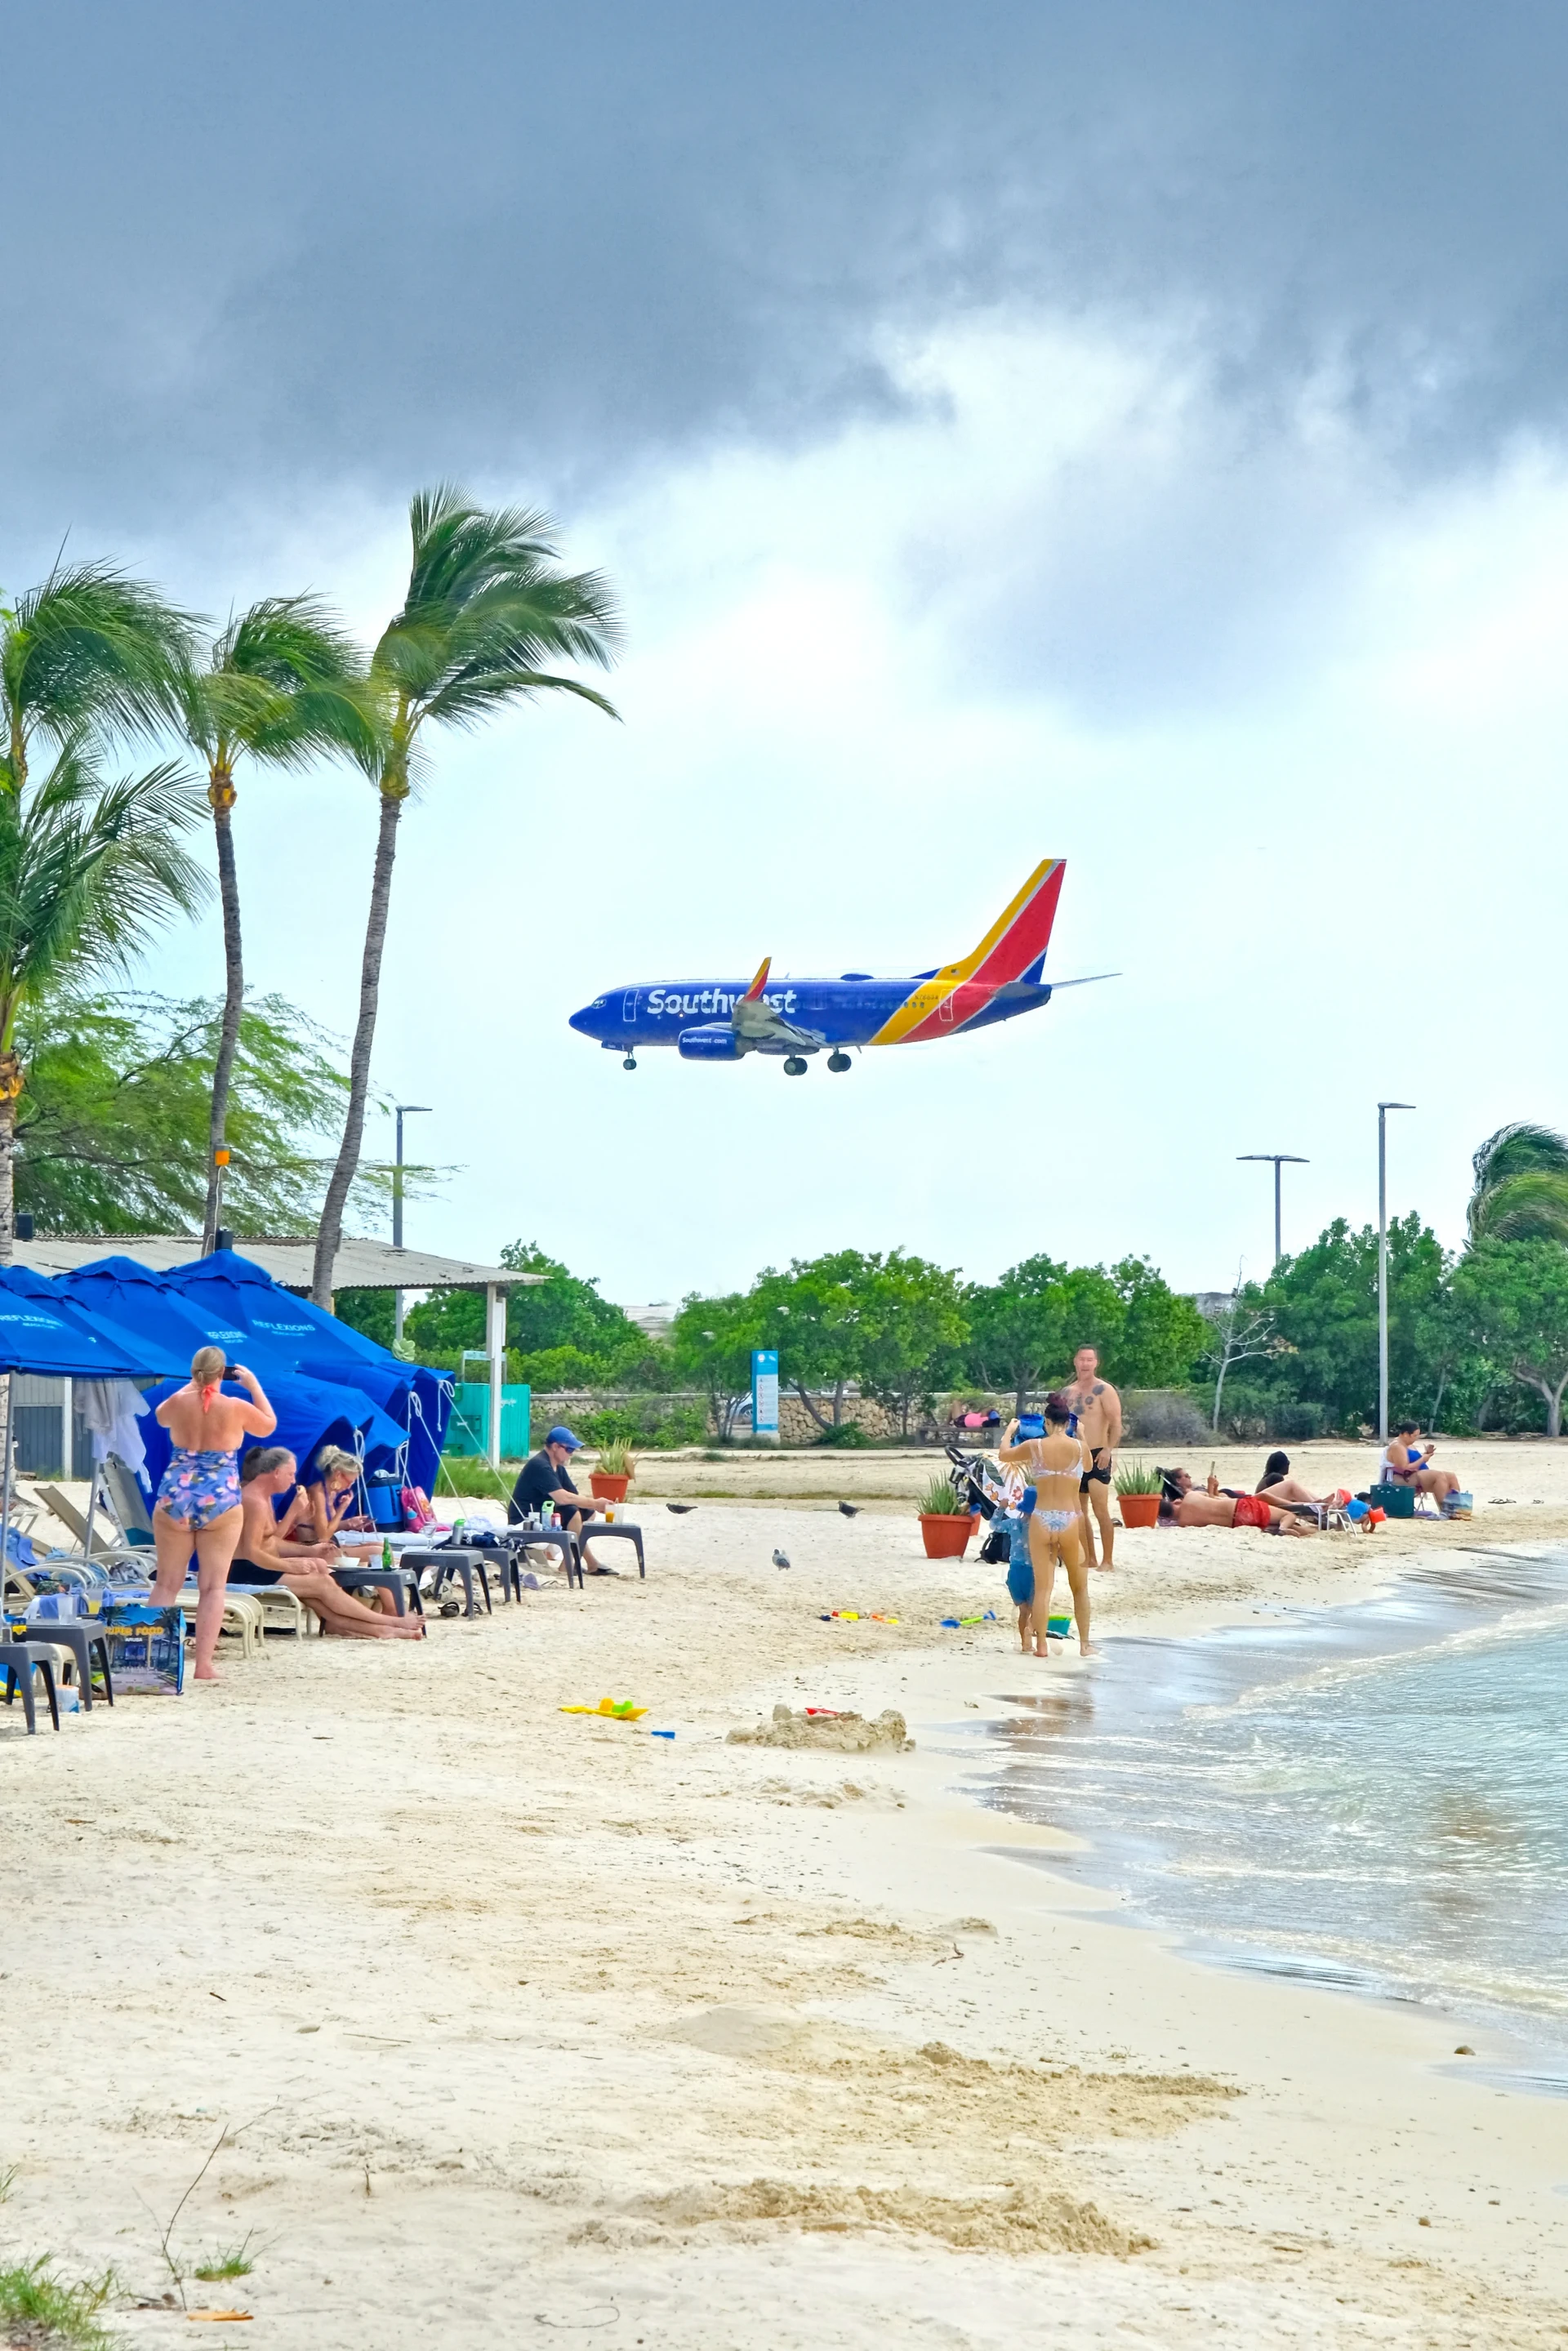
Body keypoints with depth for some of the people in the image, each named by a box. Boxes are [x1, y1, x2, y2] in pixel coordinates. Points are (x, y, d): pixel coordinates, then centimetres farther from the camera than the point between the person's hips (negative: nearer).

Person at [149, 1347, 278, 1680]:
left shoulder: (178, 1403, -1)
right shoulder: (237, 1408, -6)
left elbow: (160, 1416, 25)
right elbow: (269, 1426, 15)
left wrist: (191, 1386, 30)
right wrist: (254, 1385, 20)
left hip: (175, 1497, 2)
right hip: (220, 1501, -2)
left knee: (167, 1583, 10)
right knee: (213, 1586, 1)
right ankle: (204, 1663, -4)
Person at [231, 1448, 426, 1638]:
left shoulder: (264, 1497, 16)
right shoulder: (256, 1501, -18)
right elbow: (251, 1552, -24)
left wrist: (309, 1551, 10)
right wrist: (290, 1565, -21)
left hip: (260, 1569, 10)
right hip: (249, 1573, -10)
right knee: (322, 1583, -14)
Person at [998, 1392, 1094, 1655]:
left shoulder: (1034, 1446, -3)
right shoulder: (1080, 1446, -3)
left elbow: (1004, 1456, 16)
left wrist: (1009, 1432, 35)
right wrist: (1081, 1434, 32)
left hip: (1041, 1520, 0)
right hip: (1071, 1520, 0)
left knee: (1042, 1587, 6)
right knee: (1080, 1587, 16)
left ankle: (1041, 1645, 4)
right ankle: (1084, 1644, 17)